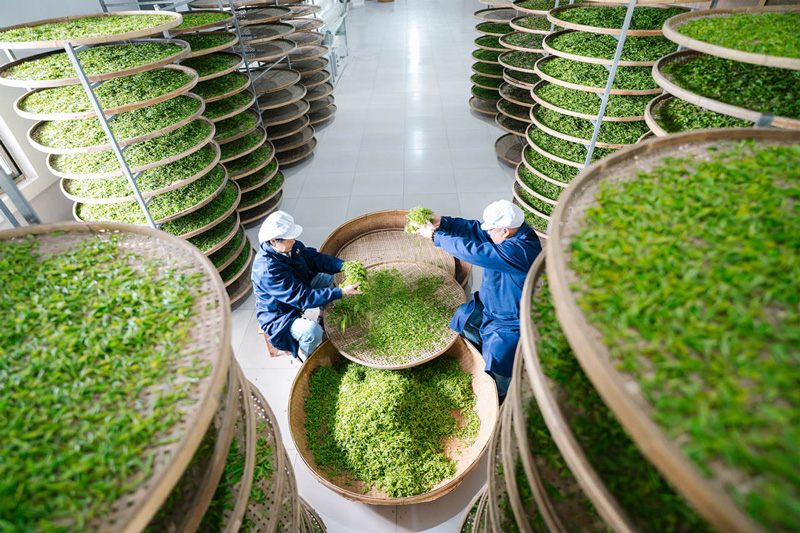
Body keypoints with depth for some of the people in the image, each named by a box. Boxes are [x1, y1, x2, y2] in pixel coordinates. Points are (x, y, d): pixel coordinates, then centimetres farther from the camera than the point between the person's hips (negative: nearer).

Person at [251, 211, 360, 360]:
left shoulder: (289, 245, -13)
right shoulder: (268, 271, -38)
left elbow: (313, 257, -2)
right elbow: (303, 298, -37)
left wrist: (344, 265, -16)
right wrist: (341, 292, -38)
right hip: (279, 316, -9)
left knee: (329, 278, 6)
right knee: (312, 331, -33)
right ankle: (307, 358, 2)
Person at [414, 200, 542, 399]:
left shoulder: (520, 251, -36)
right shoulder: (513, 230, -7)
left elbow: (473, 251, -36)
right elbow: (476, 230, -1)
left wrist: (436, 235, -25)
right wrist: (442, 222, -12)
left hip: (511, 322, -9)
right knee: (461, 322, 5)